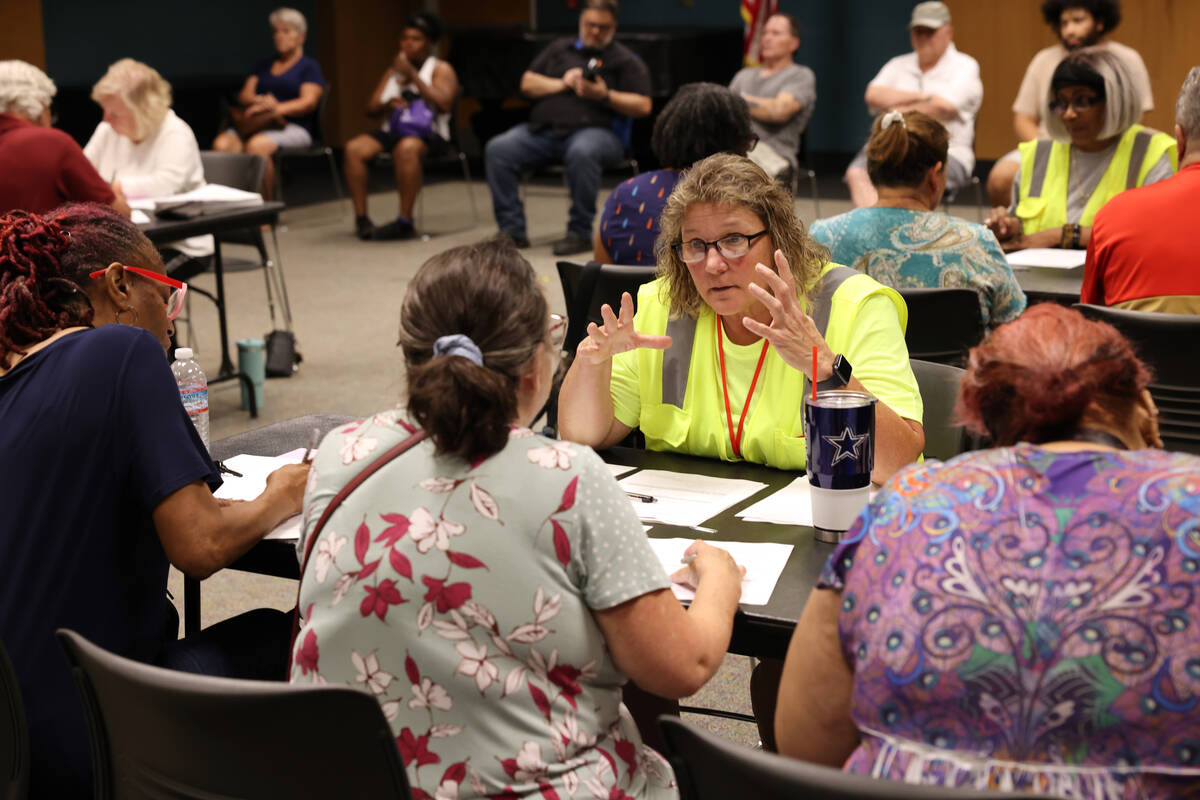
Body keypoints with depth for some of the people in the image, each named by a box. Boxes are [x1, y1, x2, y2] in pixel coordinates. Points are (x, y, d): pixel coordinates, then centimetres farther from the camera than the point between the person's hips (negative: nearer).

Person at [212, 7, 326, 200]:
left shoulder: (310, 66, 10)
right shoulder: (263, 65, 26)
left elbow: (309, 102, -5)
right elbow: (244, 95, 15)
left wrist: (276, 109, -22)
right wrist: (261, 101, -11)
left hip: (294, 128, -5)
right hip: (257, 125, 5)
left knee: (256, 145, -38)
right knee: (222, 144, -28)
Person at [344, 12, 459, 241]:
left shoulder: (441, 69, 6)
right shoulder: (394, 68, 23)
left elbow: (444, 104, -14)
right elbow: (370, 108, 19)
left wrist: (412, 75, -13)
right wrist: (387, 104, -5)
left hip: (427, 134, -6)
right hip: (392, 131, 6)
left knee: (406, 148, -40)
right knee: (354, 148, -23)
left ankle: (405, 222, -35)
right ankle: (361, 218, -20)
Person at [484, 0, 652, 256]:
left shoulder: (626, 60, 11)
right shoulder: (560, 49, 24)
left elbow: (643, 106, 0)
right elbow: (527, 84, 18)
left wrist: (605, 96, -13)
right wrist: (562, 84, 0)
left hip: (594, 130, -4)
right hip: (543, 128, 4)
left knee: (582, 153, -41)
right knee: (497, 149, -20)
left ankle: (579, 233, -28)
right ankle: (512, 230, -20)